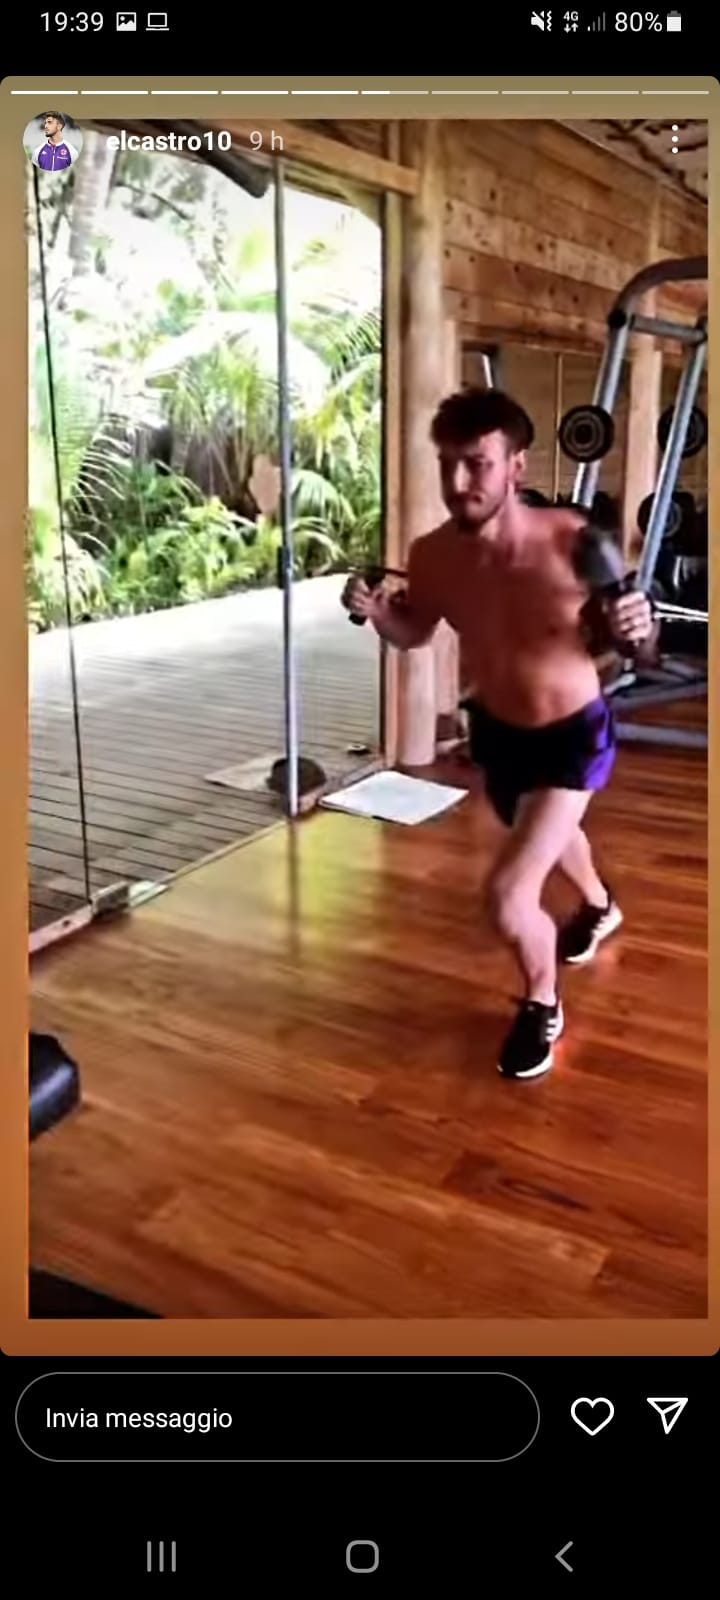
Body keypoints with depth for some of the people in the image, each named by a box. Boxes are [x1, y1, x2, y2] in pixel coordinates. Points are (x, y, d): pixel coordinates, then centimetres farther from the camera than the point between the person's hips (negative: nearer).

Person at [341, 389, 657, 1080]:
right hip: (494, 731, 5)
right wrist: (377, 612, -20)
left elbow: (637, 645, -17)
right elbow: (415, 634, 1)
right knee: (548, 834, 33)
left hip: (573, 735, -5)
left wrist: (637, 629, -40)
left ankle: (542, 1006, 18)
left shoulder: (572, 542, -30)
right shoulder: (432, 554, -18)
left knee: (508, 893, -16)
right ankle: (598, 906, 69)